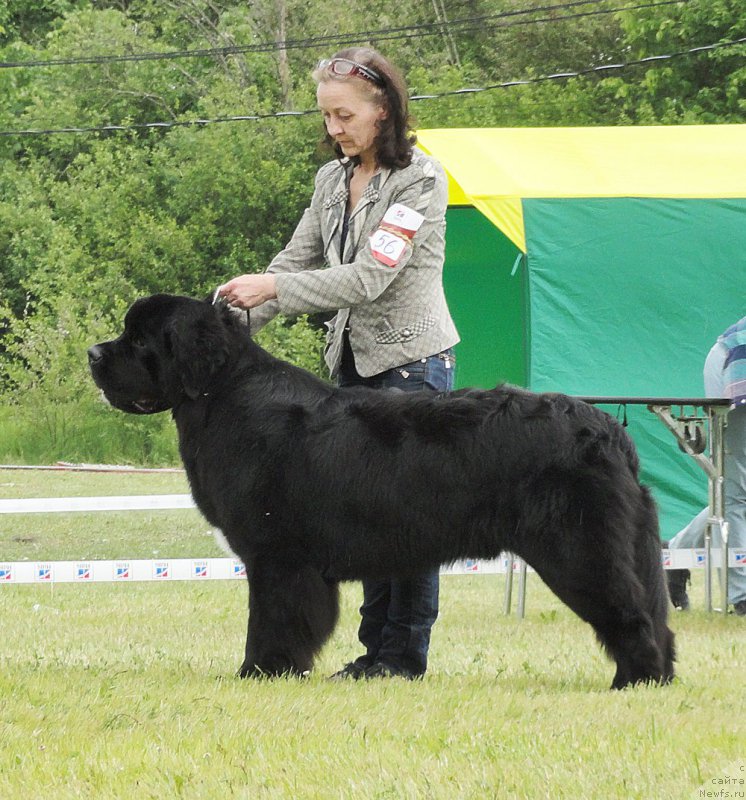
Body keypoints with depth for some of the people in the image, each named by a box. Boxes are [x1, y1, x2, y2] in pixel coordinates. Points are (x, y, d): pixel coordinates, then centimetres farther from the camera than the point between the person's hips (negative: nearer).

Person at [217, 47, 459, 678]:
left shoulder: (419, 178, -12)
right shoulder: (334, 179, 11)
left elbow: (371, 276, -20)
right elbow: (296, 260, 14)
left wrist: (273, 289, -24)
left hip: (413, 359, -7)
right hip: (354, 360, 7)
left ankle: (406, 652, -3)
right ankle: (376, 647, 9)